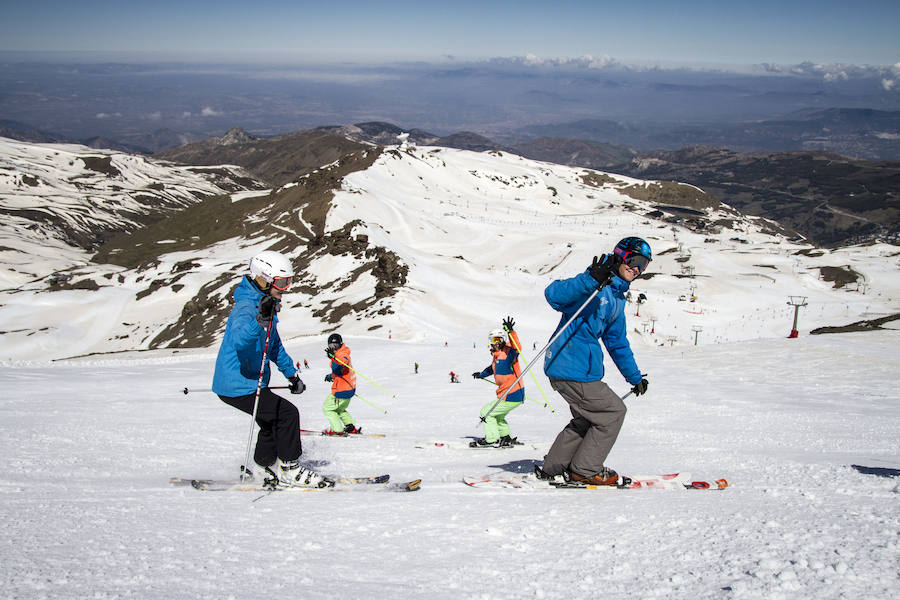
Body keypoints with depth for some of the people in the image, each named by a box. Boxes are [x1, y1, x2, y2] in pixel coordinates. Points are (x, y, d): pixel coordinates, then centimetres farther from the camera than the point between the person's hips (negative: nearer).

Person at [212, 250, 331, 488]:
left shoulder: (267, 305, 10)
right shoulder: (246, 307, -23)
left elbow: (274, 344, 23)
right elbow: (238, 340, -44)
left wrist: (291, 373, 20)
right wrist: (259, 320, -60)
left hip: (249, 382, 11)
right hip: (238, 386, -11)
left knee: (273, 419, 23)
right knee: (287, 413, -13)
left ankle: (267, 469, 38)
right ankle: (290, 470, -2)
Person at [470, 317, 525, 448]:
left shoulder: (508, 353, -18)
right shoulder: (497, 356, 9)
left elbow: (516, 348, -42)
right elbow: (493, 368, 31)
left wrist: (511, 332, -52)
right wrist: (482, 374, 46)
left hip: (511, 397, -10)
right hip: (515, 396, 10)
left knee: (486, 412, 1)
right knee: (497, 415, 29)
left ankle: (492, 440, 8)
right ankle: (506, 438, 35)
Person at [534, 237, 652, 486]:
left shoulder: (617, 298, 17)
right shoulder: (596, 287, -13)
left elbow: (617, 342, 28)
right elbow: (553, 294, -28)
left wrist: (634, 376, 31)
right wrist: (590, 280, -42)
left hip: (584, 367, 10)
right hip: (573, 368, -10)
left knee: (589, 418, 21)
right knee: (613, 411, -1)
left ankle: (553, 468, 25)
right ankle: (585, 470, 8)